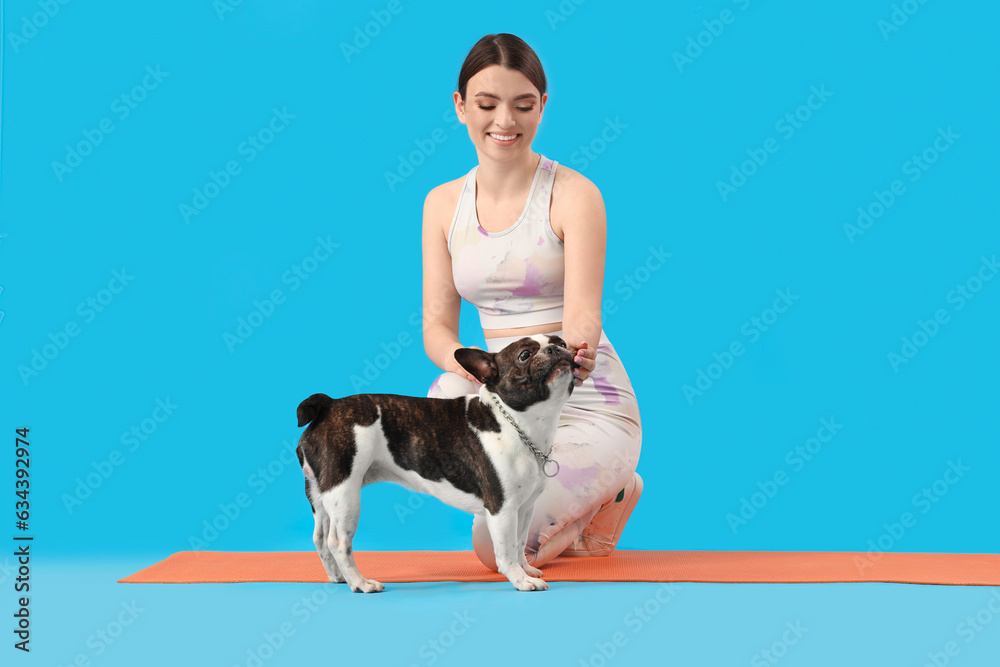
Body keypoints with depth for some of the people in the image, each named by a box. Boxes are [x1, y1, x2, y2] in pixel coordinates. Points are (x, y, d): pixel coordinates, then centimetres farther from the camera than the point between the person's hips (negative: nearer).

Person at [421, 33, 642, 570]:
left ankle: (607, 494, 10)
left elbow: (583, 313, -18)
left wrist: (571, 356, -42)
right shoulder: (443, 203, 5)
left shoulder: (573, 194, -9)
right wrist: (462, 362, -23)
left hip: (587, 406, -4)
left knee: (497, 546, -22)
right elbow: (437, 323, 1)